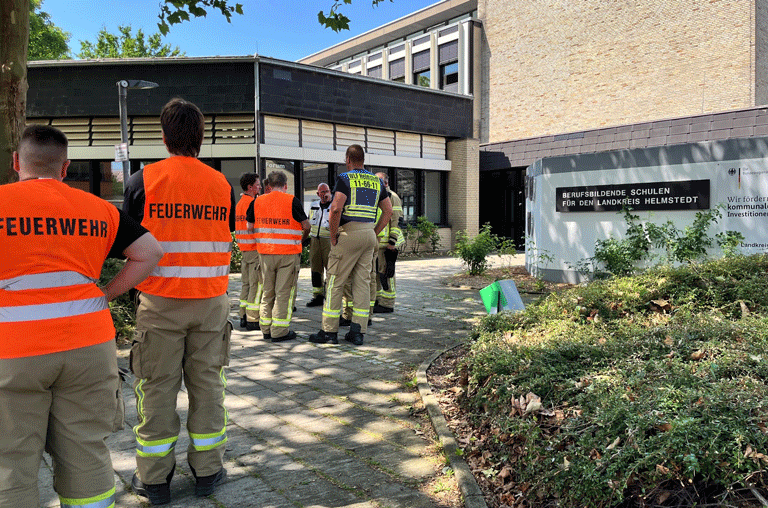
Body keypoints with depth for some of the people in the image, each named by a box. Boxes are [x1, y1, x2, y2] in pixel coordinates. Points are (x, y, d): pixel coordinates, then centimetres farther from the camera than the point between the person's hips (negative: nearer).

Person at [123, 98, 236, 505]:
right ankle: (207, 471, 22)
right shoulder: (222, 184, 2)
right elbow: (226, 244, 8)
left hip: (160, 302, -2)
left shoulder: (144, 180, -5)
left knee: (157, 387, 8)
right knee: (207, 383, 11)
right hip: (211, 300, 2)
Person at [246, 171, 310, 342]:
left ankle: (266, 328, 19)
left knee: (267, 291, 14)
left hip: (265, 252, 4)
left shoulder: (257, 201, 5)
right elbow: (306, 226, -7)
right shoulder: (292, 201, -8)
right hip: (289, 252, -4)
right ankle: (280, 331, 1)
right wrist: (303, 238, 14)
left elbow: (250, 226, 11)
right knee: (284, 292, 0)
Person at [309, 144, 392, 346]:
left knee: (335, 282, 1)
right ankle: (358, 332, 9)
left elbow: (336, 209, -18)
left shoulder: (345, 178, -6)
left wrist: (333, 236, -8)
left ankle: (329, 331, 4)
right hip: (369, 235, 6)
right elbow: (388, 210, 17)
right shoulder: (377, 181, 13)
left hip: (348, 233, -6)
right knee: (363, 282, 8)